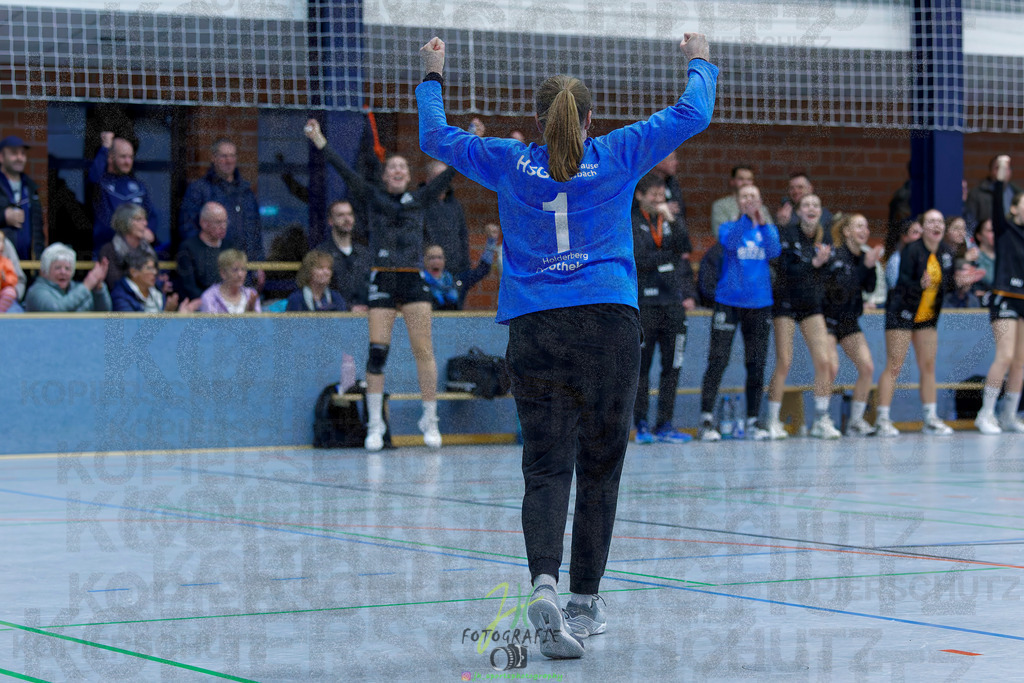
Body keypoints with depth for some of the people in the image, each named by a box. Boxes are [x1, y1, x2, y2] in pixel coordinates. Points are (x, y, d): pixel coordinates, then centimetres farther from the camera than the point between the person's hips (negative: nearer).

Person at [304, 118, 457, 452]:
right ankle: (375, 424, 3)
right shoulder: (372, 197, 10)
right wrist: (319, 141, -8)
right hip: (382, 280, -1)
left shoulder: (418, 199, 13)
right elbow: (345, 171, 1)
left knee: (423, 350, -5)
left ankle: (430, 421, 4)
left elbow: (449, 173, 11)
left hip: (414, 280, 1)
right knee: (377, 350, -6)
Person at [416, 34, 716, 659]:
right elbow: (693, 115, 17)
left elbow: (436, 136, 24)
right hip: (608, 324, -1)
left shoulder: (510, 162, 9)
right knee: (599, 467, 8)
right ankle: (584, 602, 12)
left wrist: (433, 77, 39)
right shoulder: (616, 156, 7)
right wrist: (701, 62, 35)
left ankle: (544, 582, -26)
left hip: (533, 328, 1)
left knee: (546, 468, -3)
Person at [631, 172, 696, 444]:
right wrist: (669, 256, -3)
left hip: (673, 302, 4)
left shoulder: (672, 220, 12)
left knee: (672, 365, 3)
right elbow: (638, 258, -9)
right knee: (641, 364, -3)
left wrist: (672, 220, -12)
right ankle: (641, 424, 2)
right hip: (644, 302, -4)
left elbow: (686, 249, -3)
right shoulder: (630, 223, 0)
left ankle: (664, 424, 8)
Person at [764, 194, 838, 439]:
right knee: (783, 364, -7)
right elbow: (785, 269, -18)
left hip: (813, 306, 4)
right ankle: (773, 421, 3)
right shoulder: (786, 234, -7)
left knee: (823, 362, -6)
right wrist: (813, 263, -26)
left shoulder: (826, 238, 6)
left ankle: (821, 420, 3)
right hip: (786, 304, -4)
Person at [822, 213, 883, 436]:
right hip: (828, 318, -7)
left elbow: (870, 288, -1)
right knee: (831, 368, -21)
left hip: (849, 321, 7)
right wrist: (865, 265, -26)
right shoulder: (836, 254, -15)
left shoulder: (863, 255, 6)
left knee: (867, 367, -3)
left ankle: (856, 420, 7)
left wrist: (872, 265, -15)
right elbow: (841, 285, -26)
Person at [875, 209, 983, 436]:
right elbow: (903, 283, -24)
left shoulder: (946, 252, 2)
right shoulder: (912, 250, -17)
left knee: (928, 367, 8)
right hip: (902, 313, -7)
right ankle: (882, 419, -6)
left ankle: (930, 419, 13)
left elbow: (948, 284, 9)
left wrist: (958, 281, -11)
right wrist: (921, 285, -42)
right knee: (894, 366, -7)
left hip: (928, 316, 7)